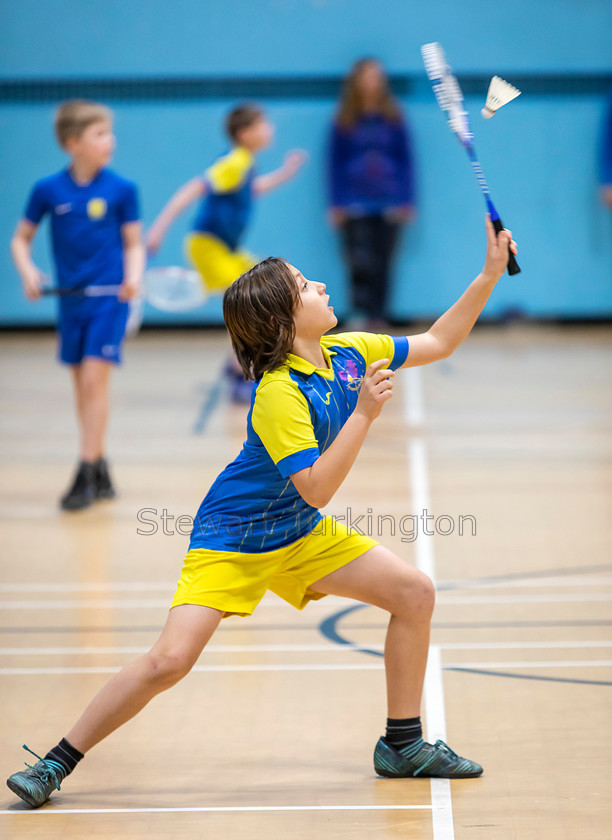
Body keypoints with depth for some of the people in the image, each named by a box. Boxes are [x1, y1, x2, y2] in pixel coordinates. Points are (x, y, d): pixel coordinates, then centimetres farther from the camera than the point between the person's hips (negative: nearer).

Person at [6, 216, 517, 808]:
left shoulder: (348, 354, -4)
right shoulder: (279, 394, -27)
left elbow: (437, 343, 9)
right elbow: (316, 489, -31)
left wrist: (490, 275, 2)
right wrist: (364, 412, -34)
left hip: (302, 536, 8)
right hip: (232, 539, -8)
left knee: (414, 592, 0)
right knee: (169, 660, -20)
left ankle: (402, 745, 15)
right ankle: (56, 764, -4)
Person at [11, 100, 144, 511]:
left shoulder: (122, 189, -4)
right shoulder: (48, 191, -1)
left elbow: (133, 243, 2)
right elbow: (21, 239, 9)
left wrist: (133, 276, -17)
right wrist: (28, 272, -8)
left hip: (109, 299, -3)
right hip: (71, 302, 3)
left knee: (95, 378, -12)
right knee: (83, 385, 9)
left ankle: (87, 474, -9)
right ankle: (101, 471, 22)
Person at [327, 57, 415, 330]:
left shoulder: (393, 119, 6)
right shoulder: (344, 122, 4)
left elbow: (406, 161, 9)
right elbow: (335, 162, 7)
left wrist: (406, 202, 4)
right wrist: (336, 204, 2)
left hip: (388, 205, 1)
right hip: (355, 206, -1)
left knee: (382, 264, 2)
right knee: (361, 263, -13)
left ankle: (378, 317, 9)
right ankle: (360, 314, -13)